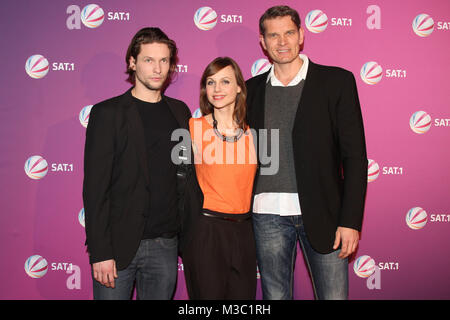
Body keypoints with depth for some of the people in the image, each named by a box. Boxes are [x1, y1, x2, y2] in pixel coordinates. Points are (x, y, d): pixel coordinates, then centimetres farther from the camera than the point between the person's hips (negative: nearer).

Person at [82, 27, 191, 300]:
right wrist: (100, 253, -12)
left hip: (166, 245, 4)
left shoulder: (180, 111, 9)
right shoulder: (108, 113, -4)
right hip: (119, 245, -3)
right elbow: (95, 188, -7)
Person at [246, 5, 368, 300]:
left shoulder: (337, 81, 1)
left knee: (334, 294, 3)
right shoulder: (253, 88, 9)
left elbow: (354, 156, -2)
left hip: (322, 213, -2)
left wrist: (351, 220, -8)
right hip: (267, 214, 3)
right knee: (275, 295, 12)